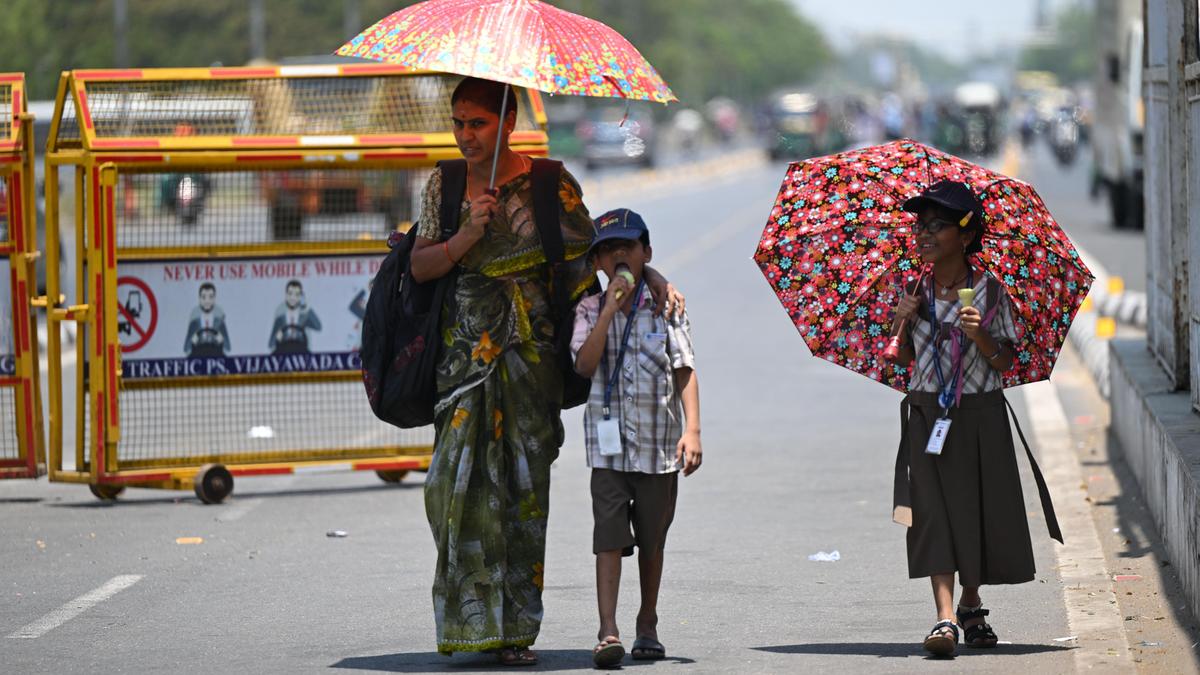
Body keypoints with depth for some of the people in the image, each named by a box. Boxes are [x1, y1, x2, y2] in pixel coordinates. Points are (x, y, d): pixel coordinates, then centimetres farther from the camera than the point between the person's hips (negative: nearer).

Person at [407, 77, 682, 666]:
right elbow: (420, 266, 5)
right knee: (462, 478, -8)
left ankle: (515, 627, 1)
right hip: (465, 350, 2)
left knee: (525, 484, -3)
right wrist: (467, 237, -11)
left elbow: (593, 253, 6)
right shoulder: (443, 186, 9)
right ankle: (473, 616, -1)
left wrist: (651, 275, -8)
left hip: (530, 352, -2)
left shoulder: (551, 185, 2)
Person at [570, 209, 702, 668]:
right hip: (609, 442, -1)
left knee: (652, 540, 11)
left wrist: (692, 430, -11)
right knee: (609, 536, -11)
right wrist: (611, 308, -17)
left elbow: (685, 370, -1)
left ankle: (648, 626, 26)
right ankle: (608, 632, -17)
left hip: (659, 443, 1)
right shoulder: (590, 310, 4)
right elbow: (584, 364, -11)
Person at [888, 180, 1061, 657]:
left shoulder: (989, 292, -2)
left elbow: (1005, 362, -2)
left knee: (981, 509, 6)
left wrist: (979, 335, -20)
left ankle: (970, 605, 29)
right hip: (928, 413, 1)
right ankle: (945, 618, -20)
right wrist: (903, 322, -7)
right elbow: (905, 358, 11)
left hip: (981, 415, -1)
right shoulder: (915, 291, 5)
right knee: (935, 510, -11)